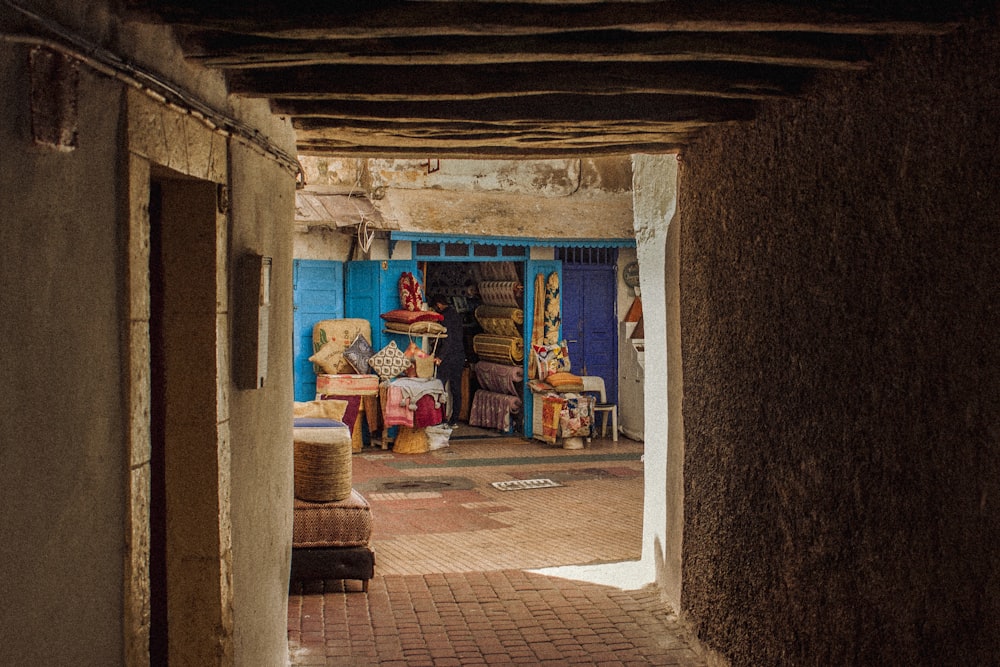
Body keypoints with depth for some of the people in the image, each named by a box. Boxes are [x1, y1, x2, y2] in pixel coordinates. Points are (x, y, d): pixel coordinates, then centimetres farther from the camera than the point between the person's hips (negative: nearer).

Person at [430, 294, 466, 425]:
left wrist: (440, 357, -23)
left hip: (448, 357, -8)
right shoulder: (457, 314, 13)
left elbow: (448, 340, -21)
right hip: (460, 357, 8)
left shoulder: (445, 316, -13)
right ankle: (454, 419, 13)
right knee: (456, 390, 9)